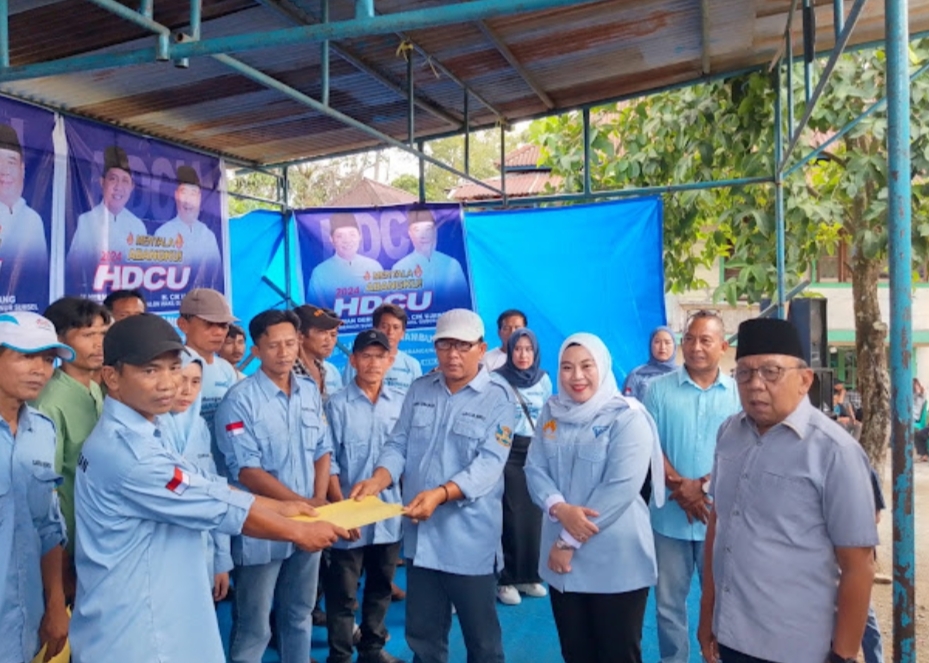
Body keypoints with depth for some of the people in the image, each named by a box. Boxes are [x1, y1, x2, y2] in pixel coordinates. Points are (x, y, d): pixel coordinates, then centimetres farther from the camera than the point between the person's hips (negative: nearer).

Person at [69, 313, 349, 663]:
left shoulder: (137, 436, 7)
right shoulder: (126, 449, -25)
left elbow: (207, 489, 11)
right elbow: (217, 506, -19)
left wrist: (280, 506, 10)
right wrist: (299, 532, -8)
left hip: (152, 620, 9)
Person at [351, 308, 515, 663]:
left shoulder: (498, 397, -9)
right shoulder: (419, 389, 6)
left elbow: (489, 463, -18)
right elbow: (398, 445, 4)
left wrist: (440, 493, -34)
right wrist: (378, 480, -17)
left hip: (470, 538, -4)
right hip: (420, 535, 4)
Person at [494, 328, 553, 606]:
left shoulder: (544, 379, 6)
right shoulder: (498, 380, -7)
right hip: (508, 451, -4)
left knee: (534, 513, 5)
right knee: (512, 515, -5)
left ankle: (530, 575, 18)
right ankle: (506, 579, 6)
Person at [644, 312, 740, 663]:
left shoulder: (739, 393, 2)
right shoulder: (659, 389, 1)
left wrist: (705, 487, -14)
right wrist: (682, 487, -14)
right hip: (670, 515, 0)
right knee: (668, 602, 11)